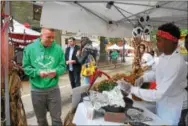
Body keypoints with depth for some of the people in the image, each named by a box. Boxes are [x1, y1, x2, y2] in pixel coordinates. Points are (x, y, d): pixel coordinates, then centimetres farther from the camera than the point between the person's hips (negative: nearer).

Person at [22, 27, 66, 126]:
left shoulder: (58, 49, -3)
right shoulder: (29, 48, -5)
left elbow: (63, 66, 0)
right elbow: (26, 67, -3)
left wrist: (56, 71, -22)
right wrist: (38, 72, -20)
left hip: (53, 89, 0)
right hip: (37, 90, 1)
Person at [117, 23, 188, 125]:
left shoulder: (176, 64, -32)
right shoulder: (163, 56, -5)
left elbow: (160, 94, -33)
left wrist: (131, 89, -31)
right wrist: (144, 78, -5)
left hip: (172, 106, -7)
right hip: (163, 101, 7)